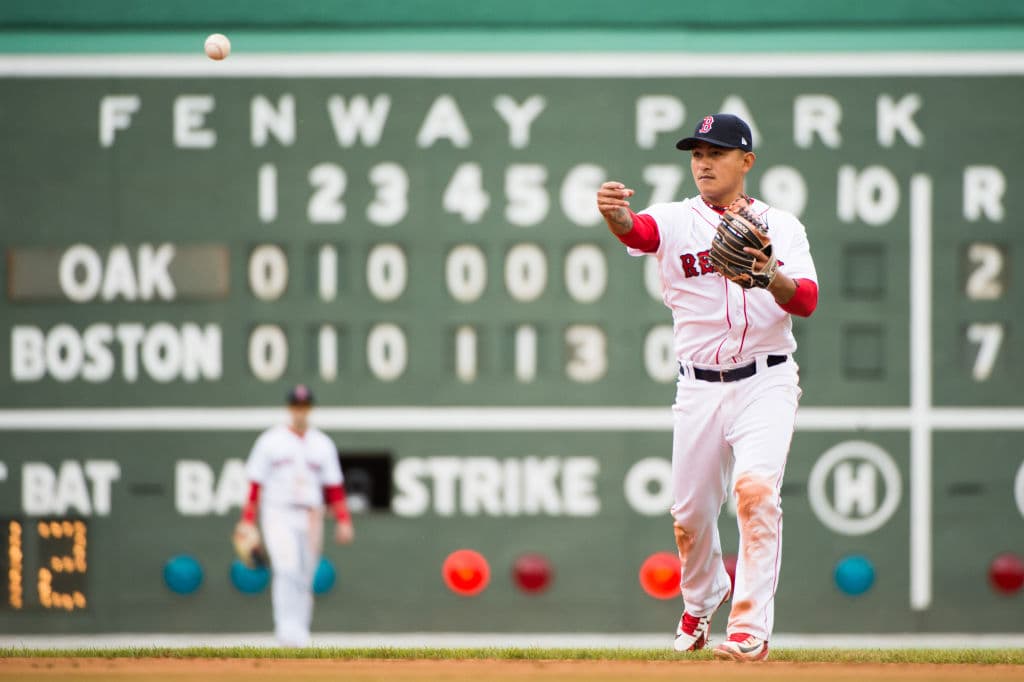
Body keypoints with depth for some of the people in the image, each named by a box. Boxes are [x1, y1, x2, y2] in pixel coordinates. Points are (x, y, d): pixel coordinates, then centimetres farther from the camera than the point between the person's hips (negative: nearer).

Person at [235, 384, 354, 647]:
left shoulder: (323, 444, 11)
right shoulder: (270, 441, 4)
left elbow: (334, 487, 9)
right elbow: (255, 484, 1)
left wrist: (343, 521, -1)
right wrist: (247, 522, -5)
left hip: (310, 519, 3)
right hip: (278, 516, -3)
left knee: (304, 579, 3)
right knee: (287, 569, -21)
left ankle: (299, 635, 9)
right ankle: (288, 628, -27)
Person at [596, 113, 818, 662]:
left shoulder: (781, 226, 4)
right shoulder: (675, 221, 2)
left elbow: (807, 301, -9)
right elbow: (638, 231, -23)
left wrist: (772, 278, -32)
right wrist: (615, 214, -47)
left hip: (766, 384, -2)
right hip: (700, 388, 2)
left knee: (755, 488, -22)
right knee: (690, 514, 7)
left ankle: (750, 631, -21)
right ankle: (701, 601, 38)